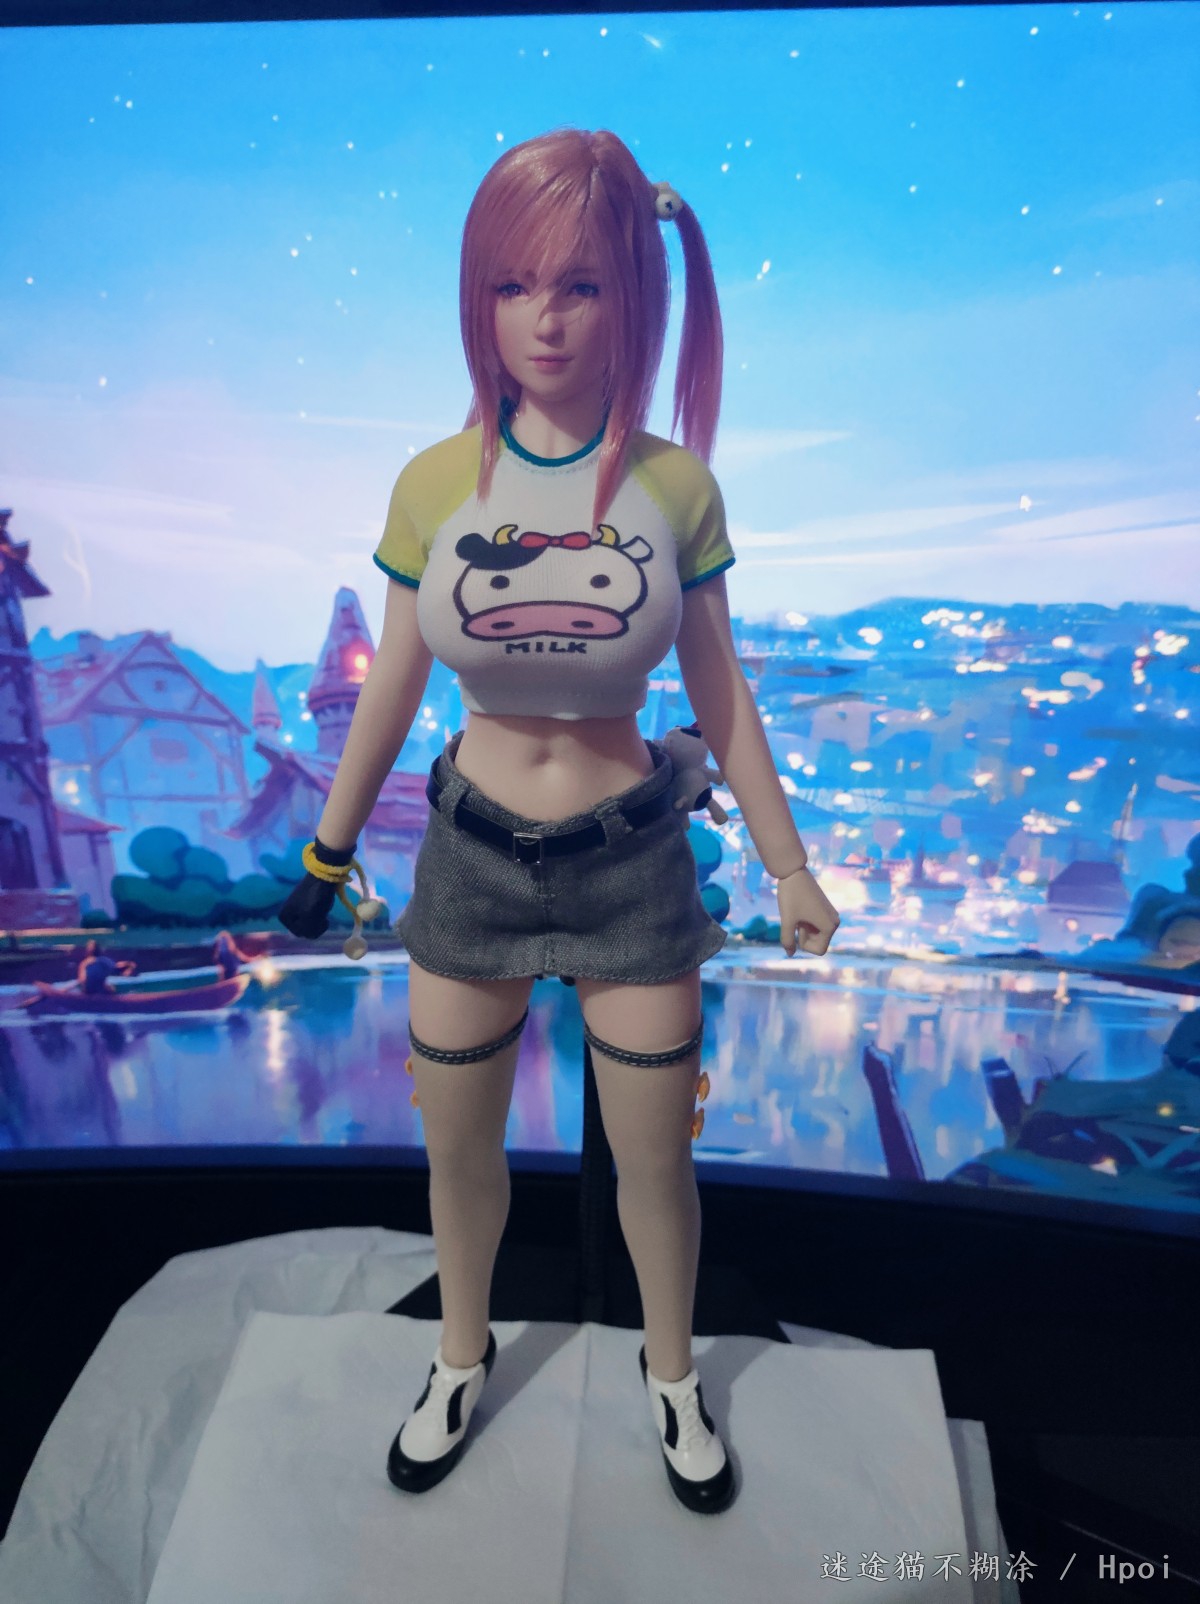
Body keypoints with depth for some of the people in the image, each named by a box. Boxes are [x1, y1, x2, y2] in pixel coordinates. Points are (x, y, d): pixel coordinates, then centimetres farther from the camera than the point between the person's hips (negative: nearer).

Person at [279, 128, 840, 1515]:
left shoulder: (674, 486, -7)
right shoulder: (434, 484, -6)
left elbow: (720, 697, 0)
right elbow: (392, 687, 3)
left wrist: (790, 868, 3)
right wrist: (329, 851, 11)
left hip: (630, 862, -1)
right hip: (472, 857, 1)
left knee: (655, 1161, 14)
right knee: (457, 1149, 18)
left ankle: (671, 1374, 46)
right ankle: (461, 1361, 50)